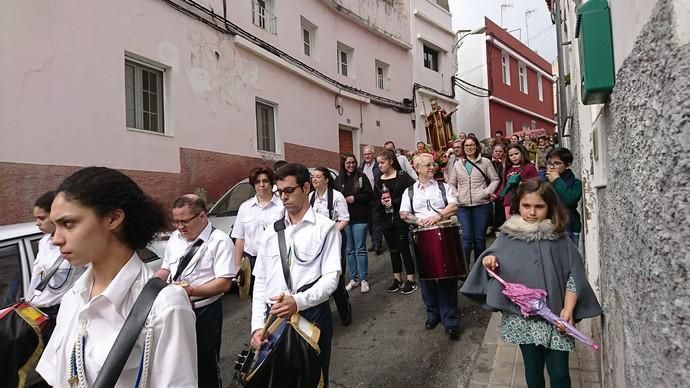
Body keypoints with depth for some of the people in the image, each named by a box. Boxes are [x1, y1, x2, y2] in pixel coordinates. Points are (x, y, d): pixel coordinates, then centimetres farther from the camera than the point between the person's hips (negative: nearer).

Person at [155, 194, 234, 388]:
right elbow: (165, 269, 15)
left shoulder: (220, 241, -16)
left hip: (204, 312, -6)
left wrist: (192, 290, -29)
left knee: (205, 365, 10)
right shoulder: (175, 237, 6)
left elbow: (224, 283, -19)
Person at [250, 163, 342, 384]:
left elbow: (331, 278, -12)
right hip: (273, 318, 4)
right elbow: (260, 282, 9)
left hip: (311, 316, -4)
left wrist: (298, 302, -26)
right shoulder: (271, 233, 9)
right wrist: (257, 325, 0)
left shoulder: (325, 228, -5)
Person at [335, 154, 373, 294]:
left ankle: (364, 279, 11)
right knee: (349, 250, 8)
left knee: (360, 249, 1)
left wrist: (355, 198, -13)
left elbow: (370, 194, -2)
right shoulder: (338, 179, 7)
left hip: (359, 218, -2)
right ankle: (353, 278, 19)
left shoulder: (361, 177, 1)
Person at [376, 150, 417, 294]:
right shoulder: (379, 181, 9)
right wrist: (381, 202, -8)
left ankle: (411, 280, 9)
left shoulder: (403, 176, -6)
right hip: (387, 220, 5)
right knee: (393, 250, 12)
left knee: (404, 248, -2)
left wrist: (394, 201, -18)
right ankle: (397, 279, 23)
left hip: (401, 217, -5)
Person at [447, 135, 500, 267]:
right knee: (466, 238, -4)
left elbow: (495, 180, 6)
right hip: (463, 207, 1)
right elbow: (451, 183, 15)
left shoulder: (485, 162, 5)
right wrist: (456, 195, -1)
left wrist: (487, 192, -9)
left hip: (481, 205, -1)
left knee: (479, 238, 7)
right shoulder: (457, 164, 11)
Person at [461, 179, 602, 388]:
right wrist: (488, 261, -13)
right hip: (522, 317, 1)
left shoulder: (560, 238, -2)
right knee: (533, 370, 15)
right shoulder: (508, 236, 0)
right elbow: (493, 266, 11)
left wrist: (568, 310, -11)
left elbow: (574, 276, -1)